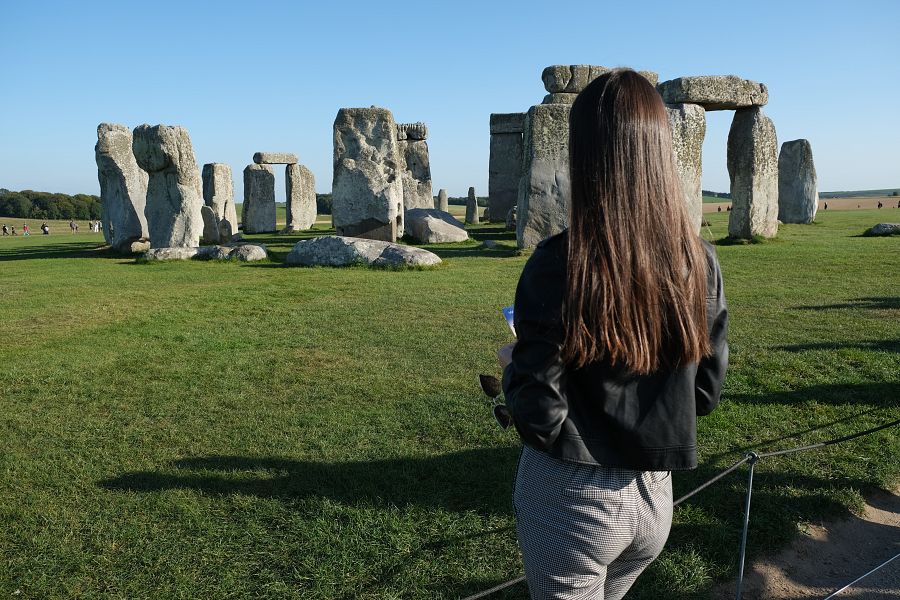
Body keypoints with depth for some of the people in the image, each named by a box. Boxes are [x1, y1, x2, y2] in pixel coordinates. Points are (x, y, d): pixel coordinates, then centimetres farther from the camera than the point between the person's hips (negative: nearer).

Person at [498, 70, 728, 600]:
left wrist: (513, 366, 0)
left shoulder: (558, 265, -22)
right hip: (655, 497, 5)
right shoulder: (700, 261, -8)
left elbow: (539, 417, -19)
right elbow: (706, 392, 1)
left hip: (571, 500, -5)